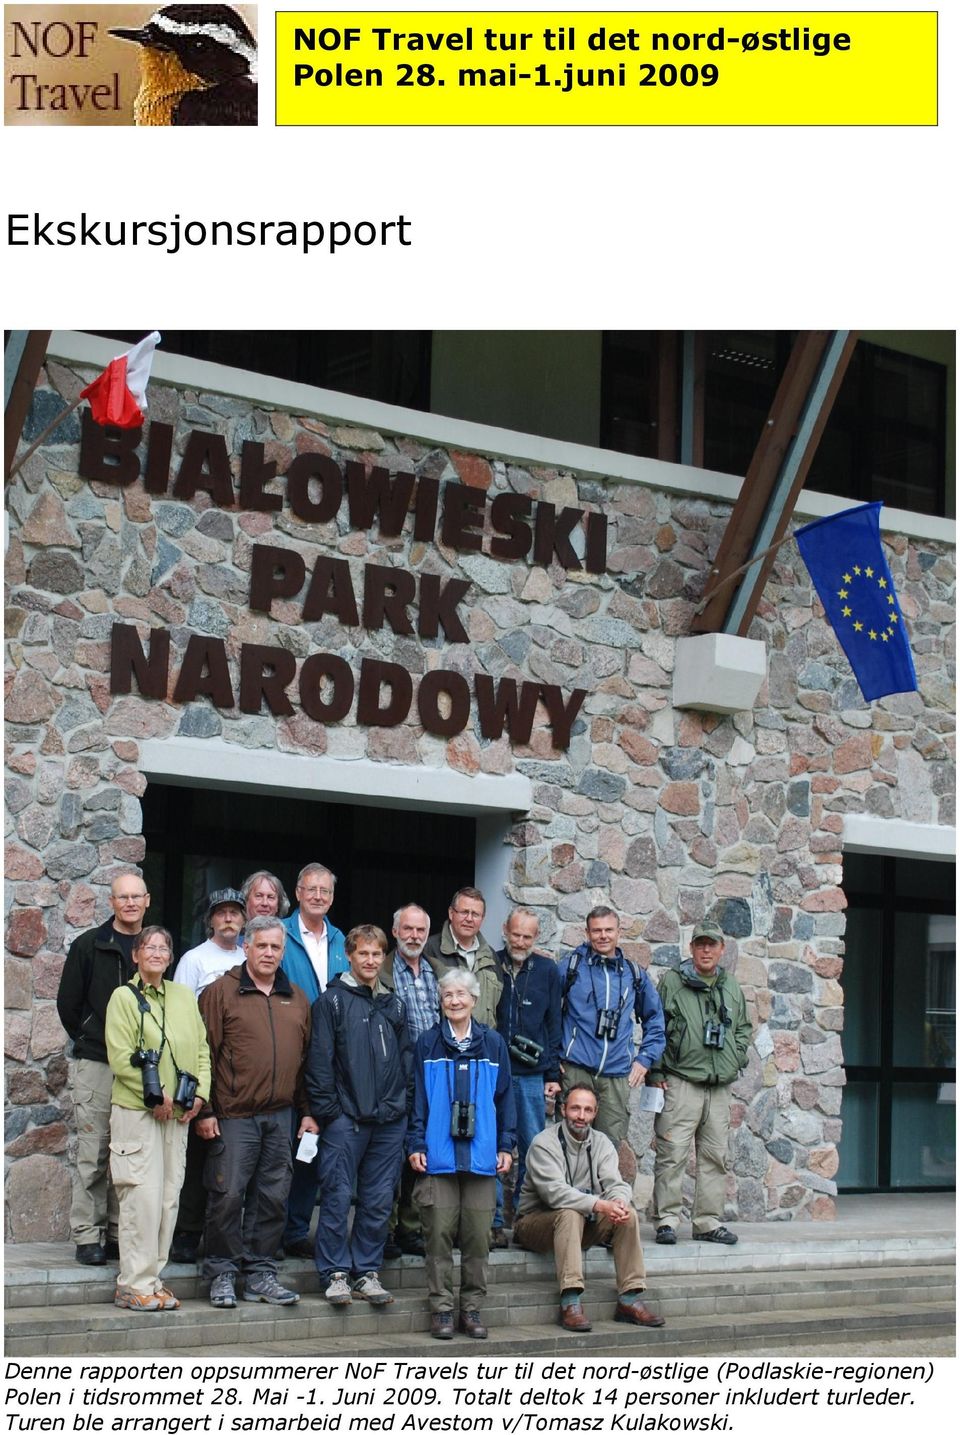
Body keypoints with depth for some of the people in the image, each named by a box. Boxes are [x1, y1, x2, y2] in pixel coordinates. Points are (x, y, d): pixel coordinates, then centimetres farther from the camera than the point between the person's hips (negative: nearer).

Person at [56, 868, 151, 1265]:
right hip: (96, 1065, -3)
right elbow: (68, 1003, 6)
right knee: (93, 1154, -2)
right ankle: (87, 1235, 5)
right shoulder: (89, 946, 1)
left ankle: (122, 1232, 14)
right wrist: (89, 1041, 7)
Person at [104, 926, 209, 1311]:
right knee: (143, 1196, -9)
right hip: (136, 1112, -6)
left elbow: (202, 1049, 15)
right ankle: (134, 1286, -3)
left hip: (177, 1113, 6)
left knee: (169, 1197, 7)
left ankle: (152, 1278, 15)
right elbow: (121, 1058, -10)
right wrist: (155, 1097, -14)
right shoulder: (124, 997, -4)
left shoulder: (184, 997, 13)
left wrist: (200, 1093, 1)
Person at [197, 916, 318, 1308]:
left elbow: (307, 1058, 17)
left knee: (273, 1197, 7)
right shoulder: (220, 992, -2)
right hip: (233, 1115, -5)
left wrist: (307, 1111, 12)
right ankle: (222, 1275, 9)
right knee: (228, 1195, -3)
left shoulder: (296, 999, 14)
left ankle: (260, 1274, 17)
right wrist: (204, 1110, -9)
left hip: (280, 1116, 5)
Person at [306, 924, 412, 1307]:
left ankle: (367, 1272, 15)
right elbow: (320, 1059, -4)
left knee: (379, 1200, 7)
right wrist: (326, 1109, -9)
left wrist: (403, 1100, 7)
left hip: (389, 1118, 5)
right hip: (346, 1117, -5)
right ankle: (335, 1273, 5)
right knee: (338, 1197, -3)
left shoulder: (393, 1004, 15)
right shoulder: (332, 1001, 0)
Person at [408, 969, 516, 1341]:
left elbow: (504, 1097, 11)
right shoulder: (428, 1043, 5)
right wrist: (416, 1144, -2)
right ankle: (442, 1309, 6)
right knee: (439, 1232, -2)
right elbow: (418, 1097, 6)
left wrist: (506, 1146, 6)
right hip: (438, 1155, -1)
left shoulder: (492, 1043, 9)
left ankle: (472, 1309, 11)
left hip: (481, 1155, 1)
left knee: (477, 1234, 2)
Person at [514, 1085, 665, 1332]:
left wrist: (619, 1201, -31)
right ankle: (570, 1303, -41)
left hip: (584, 1223, 6)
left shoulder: (601, 1143, 6)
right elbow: (554, 1192, -28)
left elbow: (615, 1183, -6)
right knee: (570, 1214, -36)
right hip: (536, 1221, -6)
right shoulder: (544, 1143, -15)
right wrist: (600, 1205, -38)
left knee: (628, 1214, -16)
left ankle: (629, 1299, -16)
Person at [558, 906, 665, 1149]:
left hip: (617, 1075, 3)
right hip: (576, 1071, -3)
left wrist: (645, 1058, 13)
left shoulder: (634, 974, 12)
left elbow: (654, 1018, 23)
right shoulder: (570, 966, 2)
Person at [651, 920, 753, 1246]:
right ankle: (667, 1220, -2)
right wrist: (656, 1072, -7)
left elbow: (744, 1027, 27)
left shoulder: (731, 986, 15)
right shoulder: (672, 982, -1)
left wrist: (736, 1057, 10)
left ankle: (709, 1221, 15)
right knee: (672, 1154, -8)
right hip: (680, 1082, -5)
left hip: (721, 1085, 5)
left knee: (715, 1156, 8)